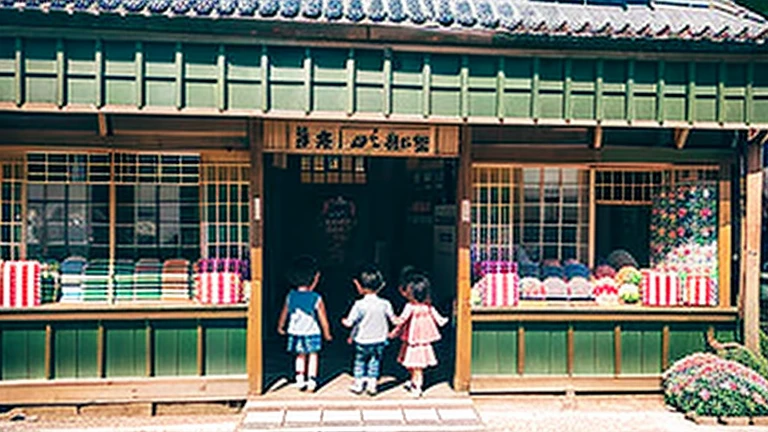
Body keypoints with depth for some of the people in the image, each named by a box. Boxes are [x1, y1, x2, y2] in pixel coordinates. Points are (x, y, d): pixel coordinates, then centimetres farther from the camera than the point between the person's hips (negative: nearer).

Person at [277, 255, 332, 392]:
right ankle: (311, 381, 9)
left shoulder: (291, 296, -7)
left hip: (295, 332, 3)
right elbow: (322, 318, -8)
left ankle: (300, 380, 16)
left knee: (301, 355, 19)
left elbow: (284, 313, 7)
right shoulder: (316, 298, -15)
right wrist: (327, 333, 5)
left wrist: (280, 326, 23)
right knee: (312, 355, 14)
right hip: (311, 332, -3)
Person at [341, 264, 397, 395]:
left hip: (362, 341, -2)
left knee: (360, 362, 18)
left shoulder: (360, 305, -21)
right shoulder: (385, 304, -11)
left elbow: (350, 323, -16)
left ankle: (358, 385, 28)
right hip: (379, 340, 2)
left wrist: (344, 321, 6)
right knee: (375, 363, 18)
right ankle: (372, 385, 23)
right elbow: (394, 320, -3)